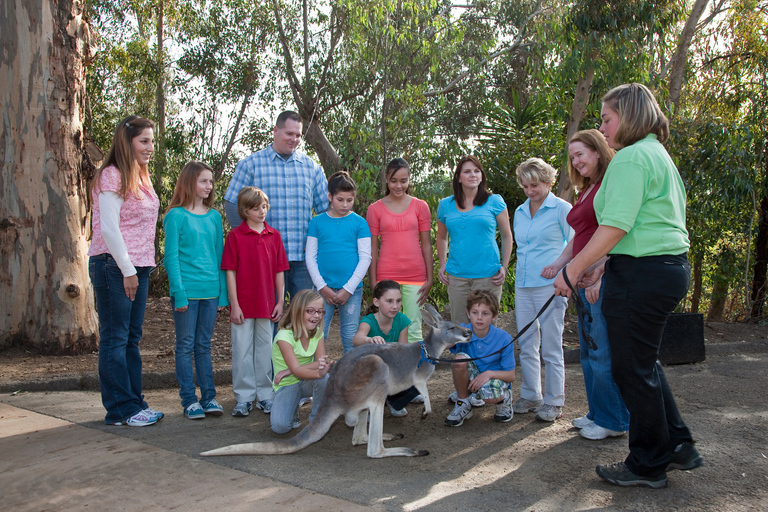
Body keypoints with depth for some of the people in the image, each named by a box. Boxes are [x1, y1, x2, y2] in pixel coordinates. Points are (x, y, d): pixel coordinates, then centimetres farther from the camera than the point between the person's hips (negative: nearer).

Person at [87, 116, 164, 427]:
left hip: (138, 266, 9)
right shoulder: (112, 176, -10)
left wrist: (140, 268, 14)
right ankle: (121, 409, 6)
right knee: (115, 338, -1)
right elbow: (108, 228, -15)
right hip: (113, 265, -8)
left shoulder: (141, 176, 16)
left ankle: (133, 402, 20)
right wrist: (127, 270, -15)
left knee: (132, 338, 12)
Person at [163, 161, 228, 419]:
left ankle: (208, 397, 17)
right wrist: (178, 292, -12)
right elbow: (171, 256, -5)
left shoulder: (214, 217, 10)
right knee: (186, 345, 4)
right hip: (186, 290, -4)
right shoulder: (176, 215, -3)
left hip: (210, 290, 4)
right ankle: (189, 400, 12)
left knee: (204, 346, 11)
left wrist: (223, 292, 7)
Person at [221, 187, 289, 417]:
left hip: (267, 305, 3)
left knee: (265, 350, 10)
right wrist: (234, 304, -8)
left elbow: (279, 271, 7)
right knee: (242, 351, 5)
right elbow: (230, 271, -4)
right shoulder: (235, 235, -3)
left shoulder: (274, 235, 6)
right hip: (242, 305, -2)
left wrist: (280, 302, 4)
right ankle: (244, 398, 16)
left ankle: (265, 396, 22)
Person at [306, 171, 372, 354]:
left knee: (350, 337, 7)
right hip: (324, 288, 1)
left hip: (351, 289, 0)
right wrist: (323, 287, -5)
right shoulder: (318, 222, 5)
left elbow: (365, 258, -1)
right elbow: (310, 257, 4)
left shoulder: (359, 223, 3)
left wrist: (348, 289, -7)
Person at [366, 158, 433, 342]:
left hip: (415, 275, 1)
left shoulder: (420, 206, 5)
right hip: (386, 275, -1)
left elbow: (426, 244, 6)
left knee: (413, 329, 5)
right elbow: (372, 248, 4)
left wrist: (429, 279, 3)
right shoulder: (375, 209, 3)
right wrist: (373, 282, 0)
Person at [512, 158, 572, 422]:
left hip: (549, 286, -6)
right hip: (523, 286, 6)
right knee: (527, 346, 10)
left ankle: (553, 402, 10)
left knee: (551, 348, -1)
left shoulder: (562, 209, -2)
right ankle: (530, 396, 22)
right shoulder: (519, 212, 15)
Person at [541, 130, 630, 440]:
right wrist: (559, 263, 13)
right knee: (588, 349, 14)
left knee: (603, 351, -4)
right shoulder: (585, 191, 20)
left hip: (604, 278, -10)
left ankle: (613, 421, 8)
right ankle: (597, 413, 25)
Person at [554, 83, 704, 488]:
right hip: (669, 268, 10)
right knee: (644, 361, 22)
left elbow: (616, 225, -23)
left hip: (642, 274, -10)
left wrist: (572, 270, -17)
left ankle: (648, 466, 17)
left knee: (632, 367, 2)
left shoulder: (631, 157, -14)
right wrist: (601, 264, 18)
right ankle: (678, 446, 30)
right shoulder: (657, 155, 18)